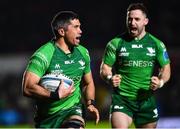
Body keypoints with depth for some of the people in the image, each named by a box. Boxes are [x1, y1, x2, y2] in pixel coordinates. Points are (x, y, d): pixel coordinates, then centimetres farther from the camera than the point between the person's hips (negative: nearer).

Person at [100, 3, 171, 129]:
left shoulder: (156, 44, 6)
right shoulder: (116, 43, 0)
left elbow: (166, 68, 12)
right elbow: (105, 68, 3)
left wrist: (161, 82, -10)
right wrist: (109, 78, -20)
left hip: (147, 100, 3)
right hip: (122, 99, -3)